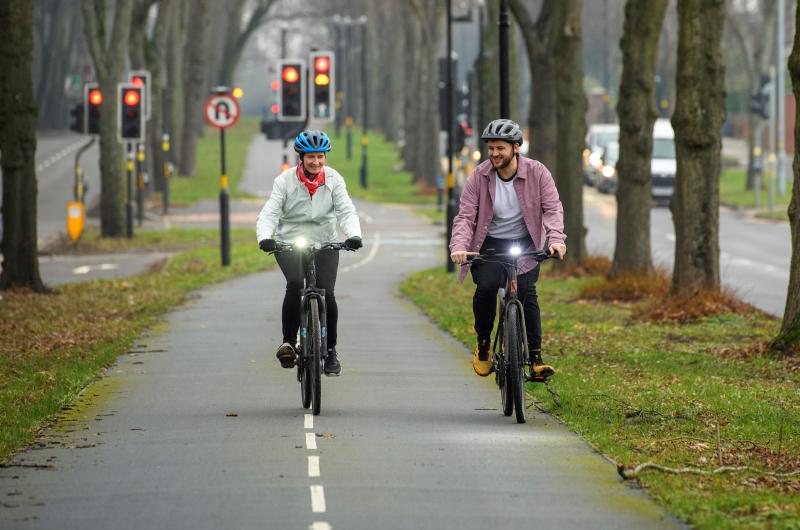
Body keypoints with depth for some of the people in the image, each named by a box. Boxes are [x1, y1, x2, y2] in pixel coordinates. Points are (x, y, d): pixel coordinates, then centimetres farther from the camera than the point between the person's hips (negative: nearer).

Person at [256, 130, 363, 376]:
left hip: (324, 245, 1)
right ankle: (288, 342, -19)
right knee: (295, 284, -29)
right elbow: (269, 213, -17)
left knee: (326, 293, -14)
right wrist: (265, 237, -37)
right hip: (289, 244, -1)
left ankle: (331, 350, 5)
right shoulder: (285, 181, -10)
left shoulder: (334, 180, -5)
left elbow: (346, 211, -12)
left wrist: (354, 235, -33)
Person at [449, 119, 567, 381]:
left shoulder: (537, 172, -10)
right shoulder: (479, 176, -10)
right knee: (486, 286, -25)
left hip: (524, 244, 0)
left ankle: (535, 357, -15)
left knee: (526, 290, -20)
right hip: (489, 244, 0)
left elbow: (553, 209, -15)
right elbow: (465, 216, -14)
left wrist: (556, 239, -33)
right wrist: (459, 246, -32)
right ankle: (483, 345, -2)